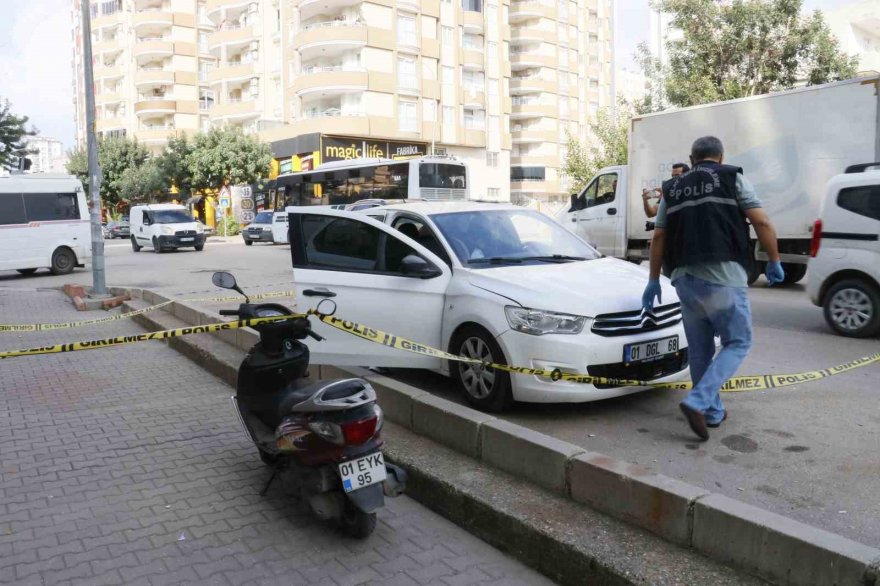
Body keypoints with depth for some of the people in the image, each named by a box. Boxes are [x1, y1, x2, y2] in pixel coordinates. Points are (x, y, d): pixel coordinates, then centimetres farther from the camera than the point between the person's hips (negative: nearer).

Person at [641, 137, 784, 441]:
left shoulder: (673, 188, 15)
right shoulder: (733, 178, 5)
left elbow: (659, 237, 13)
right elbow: (762, 223, -2)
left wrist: (654, 280, 18)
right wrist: (774, 262, 10)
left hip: (685, 278, 4)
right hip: (723, 277, -4)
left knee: (699, 350, 15)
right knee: (737, 343, 7)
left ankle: (712, 412, 22)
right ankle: (698, 401, -8)